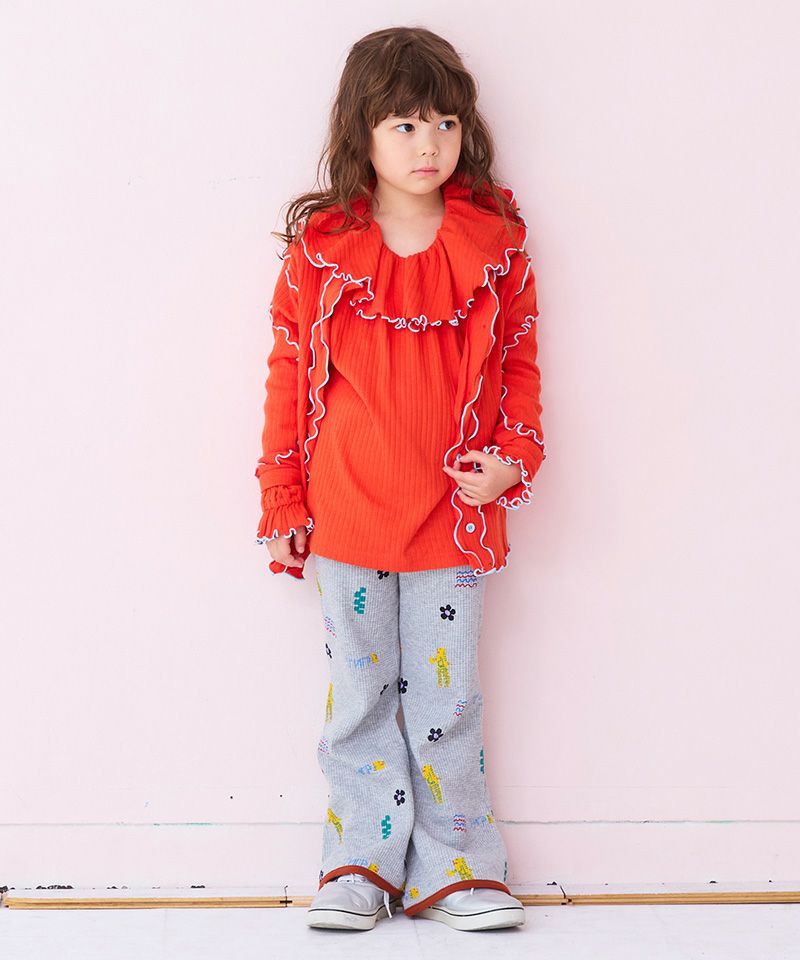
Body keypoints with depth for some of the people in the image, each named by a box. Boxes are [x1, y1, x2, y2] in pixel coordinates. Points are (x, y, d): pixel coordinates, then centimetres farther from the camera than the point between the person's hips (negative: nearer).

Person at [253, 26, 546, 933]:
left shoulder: (495, 242, 1)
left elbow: (520, 363, 8)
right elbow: (289, 374, 2)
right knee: (359, 690, 11)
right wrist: (283, 504, 2)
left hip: (454, 515, 0)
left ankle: (454, 866, 22)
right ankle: (361, 861, 24)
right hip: (345, 516, 0)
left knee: (445, 695, 9)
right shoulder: (319, 246, -2)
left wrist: (512, 459, -7)